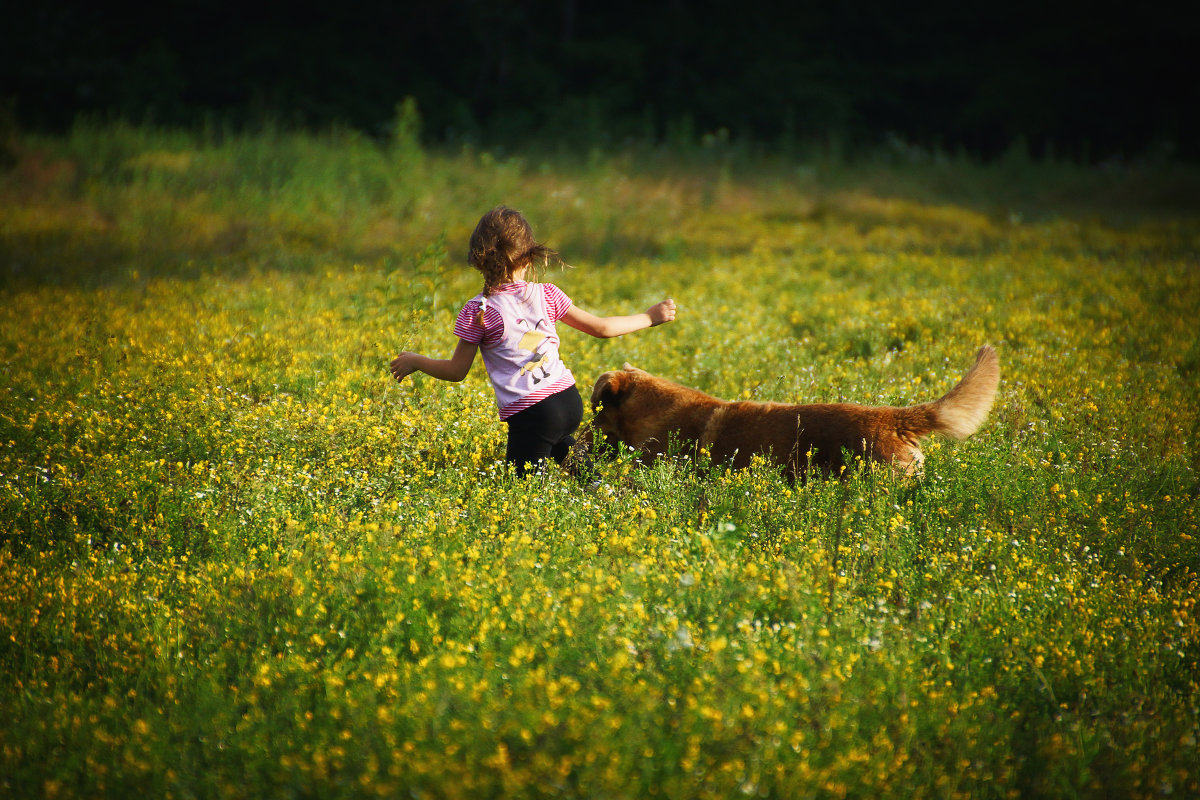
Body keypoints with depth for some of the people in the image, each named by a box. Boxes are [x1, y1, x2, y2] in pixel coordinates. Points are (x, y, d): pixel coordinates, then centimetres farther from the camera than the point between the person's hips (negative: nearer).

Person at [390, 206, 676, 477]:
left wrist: (414, 361, 18)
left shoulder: (478, 311, -7)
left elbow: (456, 371, 0)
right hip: (570, 400, 6)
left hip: (531, 413, -5)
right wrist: (648, 317, 28)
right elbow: (600, 328, 13)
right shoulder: (547, 295, 5)